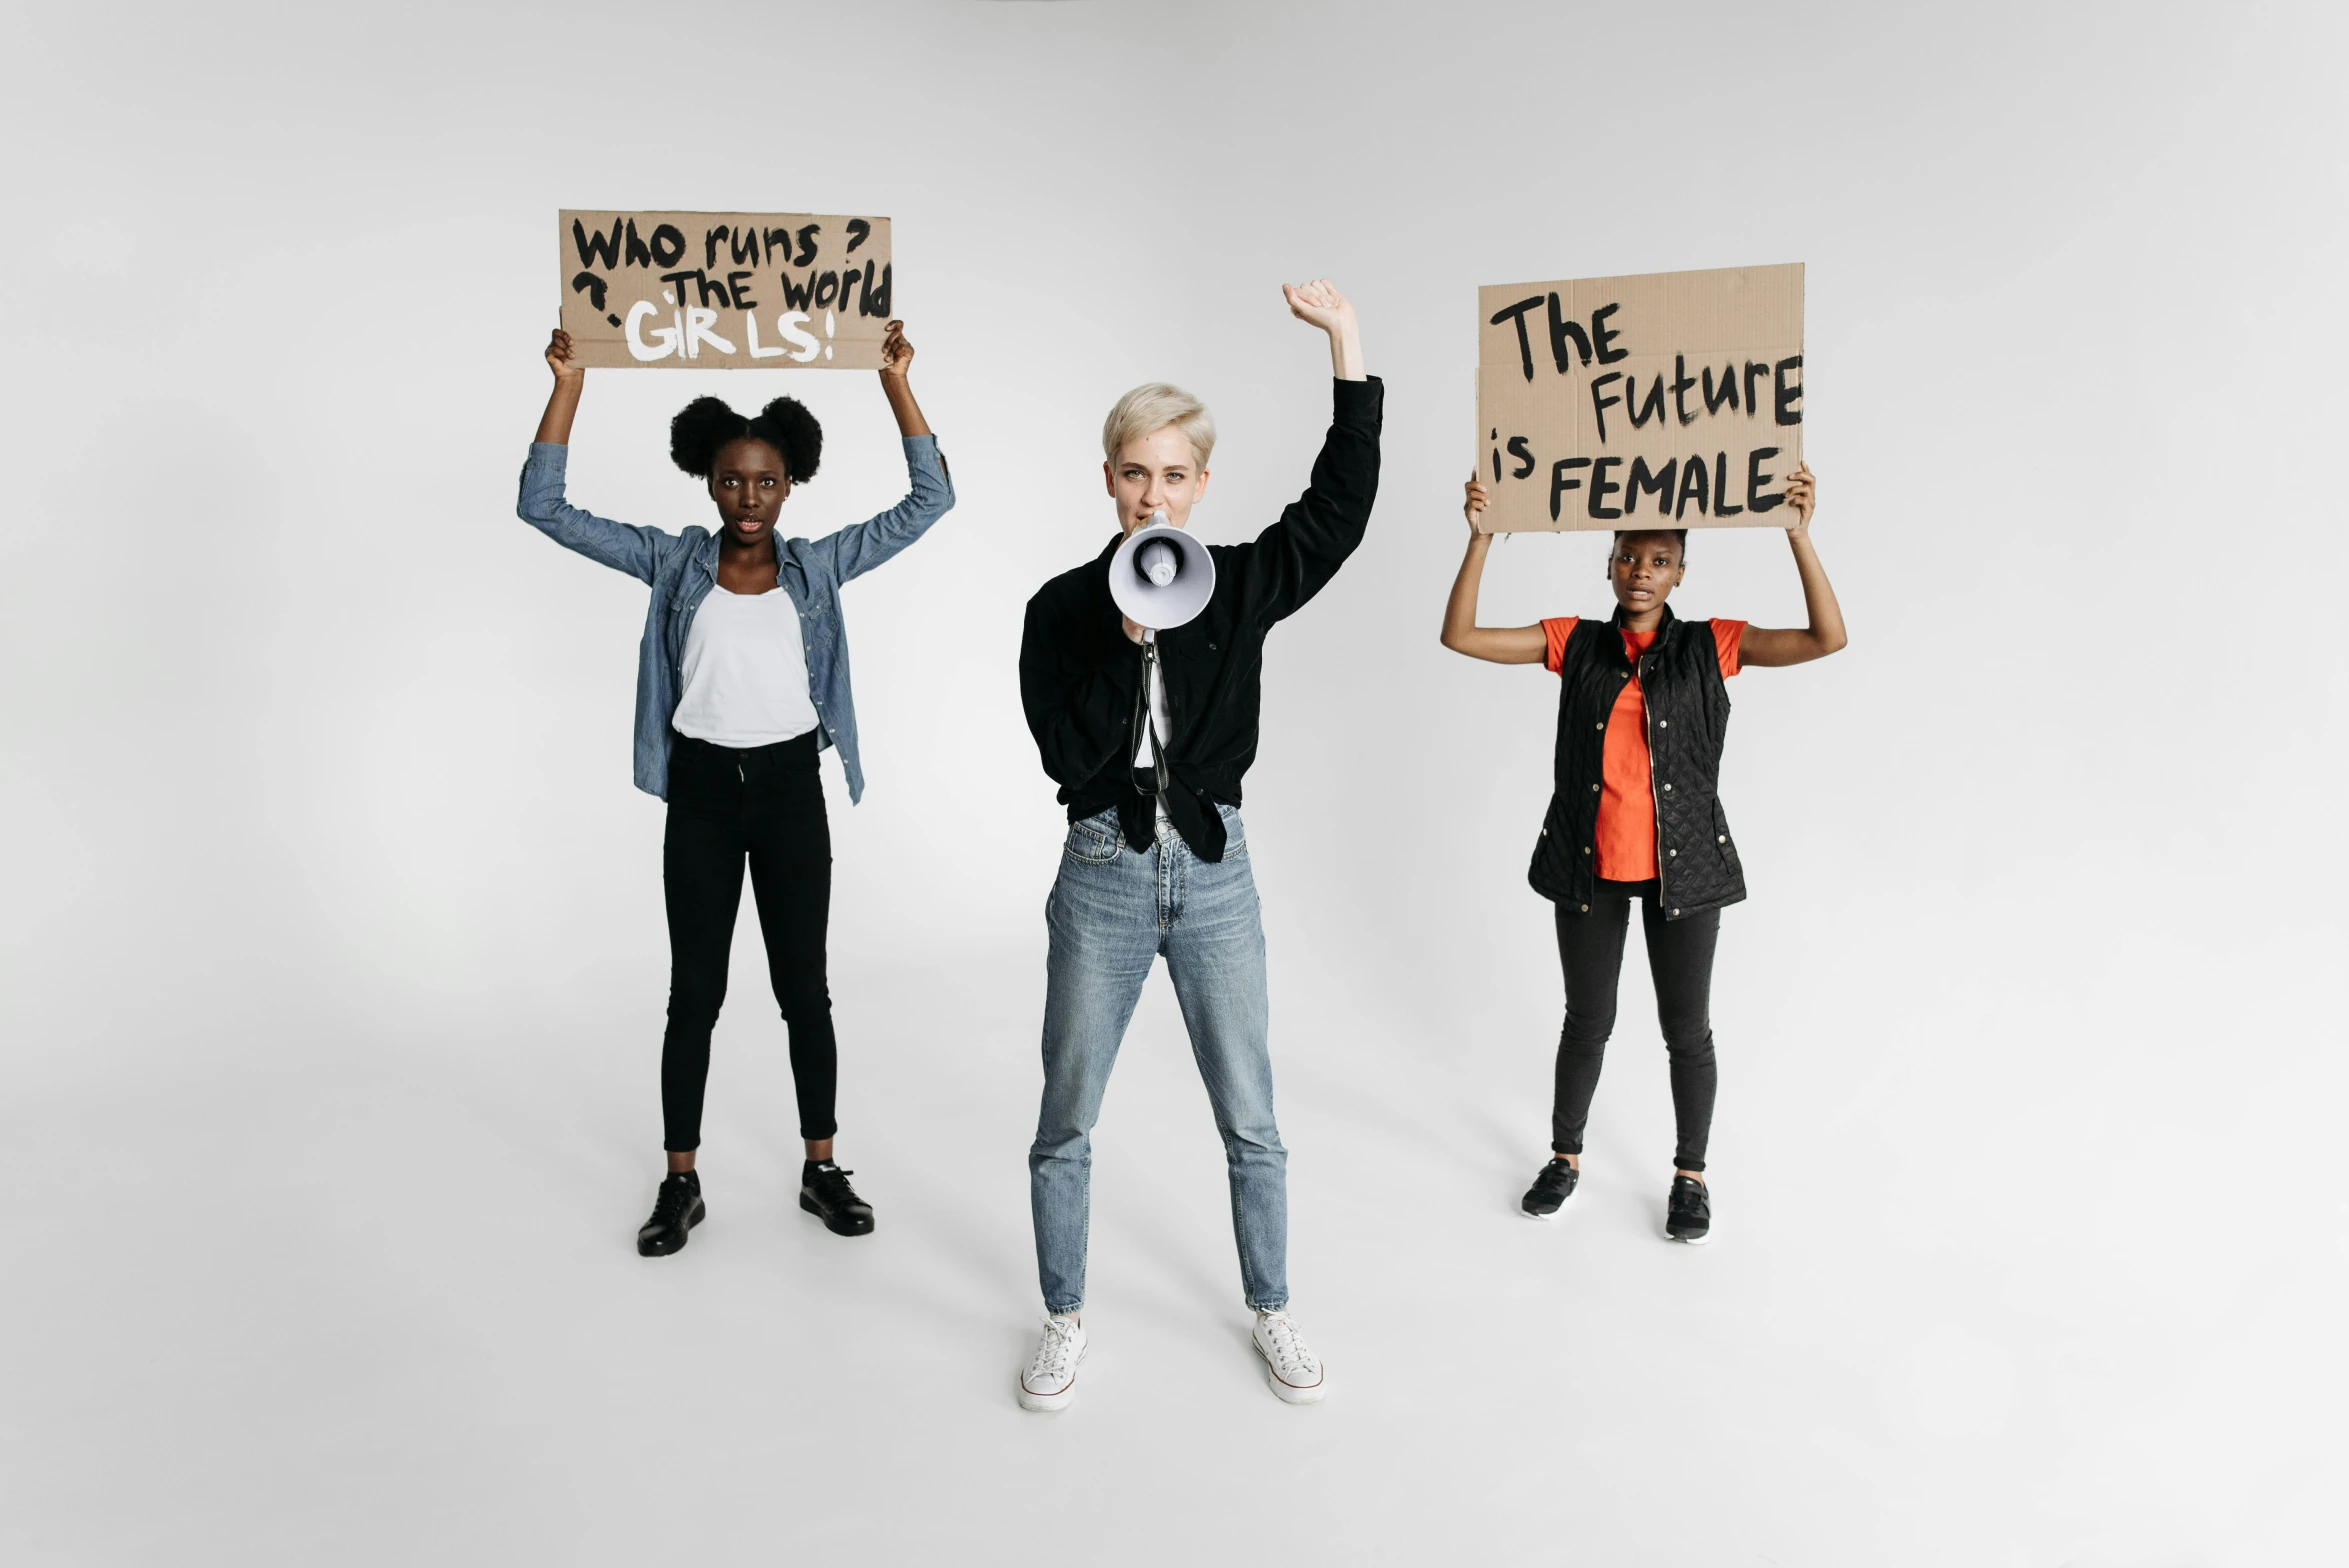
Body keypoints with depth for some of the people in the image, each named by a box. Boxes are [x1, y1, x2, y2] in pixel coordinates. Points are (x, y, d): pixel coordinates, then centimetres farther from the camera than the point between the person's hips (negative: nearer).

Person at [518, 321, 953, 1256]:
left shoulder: (818, 566, 3)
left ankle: (821, 1170, 23)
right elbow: (544, 509, -2)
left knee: (804, 988, 9)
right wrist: (569, 385, -7)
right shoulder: (673, 561, 2)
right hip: (701, 792, 0)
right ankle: (681, 1184, 21)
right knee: (694, 993, 7)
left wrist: (895, 382, -6)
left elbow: (930, 500, -2)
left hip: (791, 790, 0)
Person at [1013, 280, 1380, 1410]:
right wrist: (1128, 640, -21)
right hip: (1102, 877, -1)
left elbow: (1341, 501, -8)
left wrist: (1345, 339, -11)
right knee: (1066, 1120, 10)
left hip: (1213, 870, 1)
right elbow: (1067, 752, -11)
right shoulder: (1063, 608, -2)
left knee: (1249, 1118, 10)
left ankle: (1273, 1314, 31)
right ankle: (1065, 1320, 30)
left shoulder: (1238, 585, 1)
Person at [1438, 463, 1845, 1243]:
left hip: (1682, 866, -1)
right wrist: (1481, 537, -15)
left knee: (1687, 1028, 10)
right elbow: (1460, 636, -5)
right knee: (1587, 1020, 14)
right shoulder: (1576, 643, 2)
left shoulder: (1710, 646, -1)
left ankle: (1690, 1174, 30)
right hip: (1589, 866, 1)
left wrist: (1798, 534, -20)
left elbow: (1827, 638, -12)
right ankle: (1565, 1156, 35)